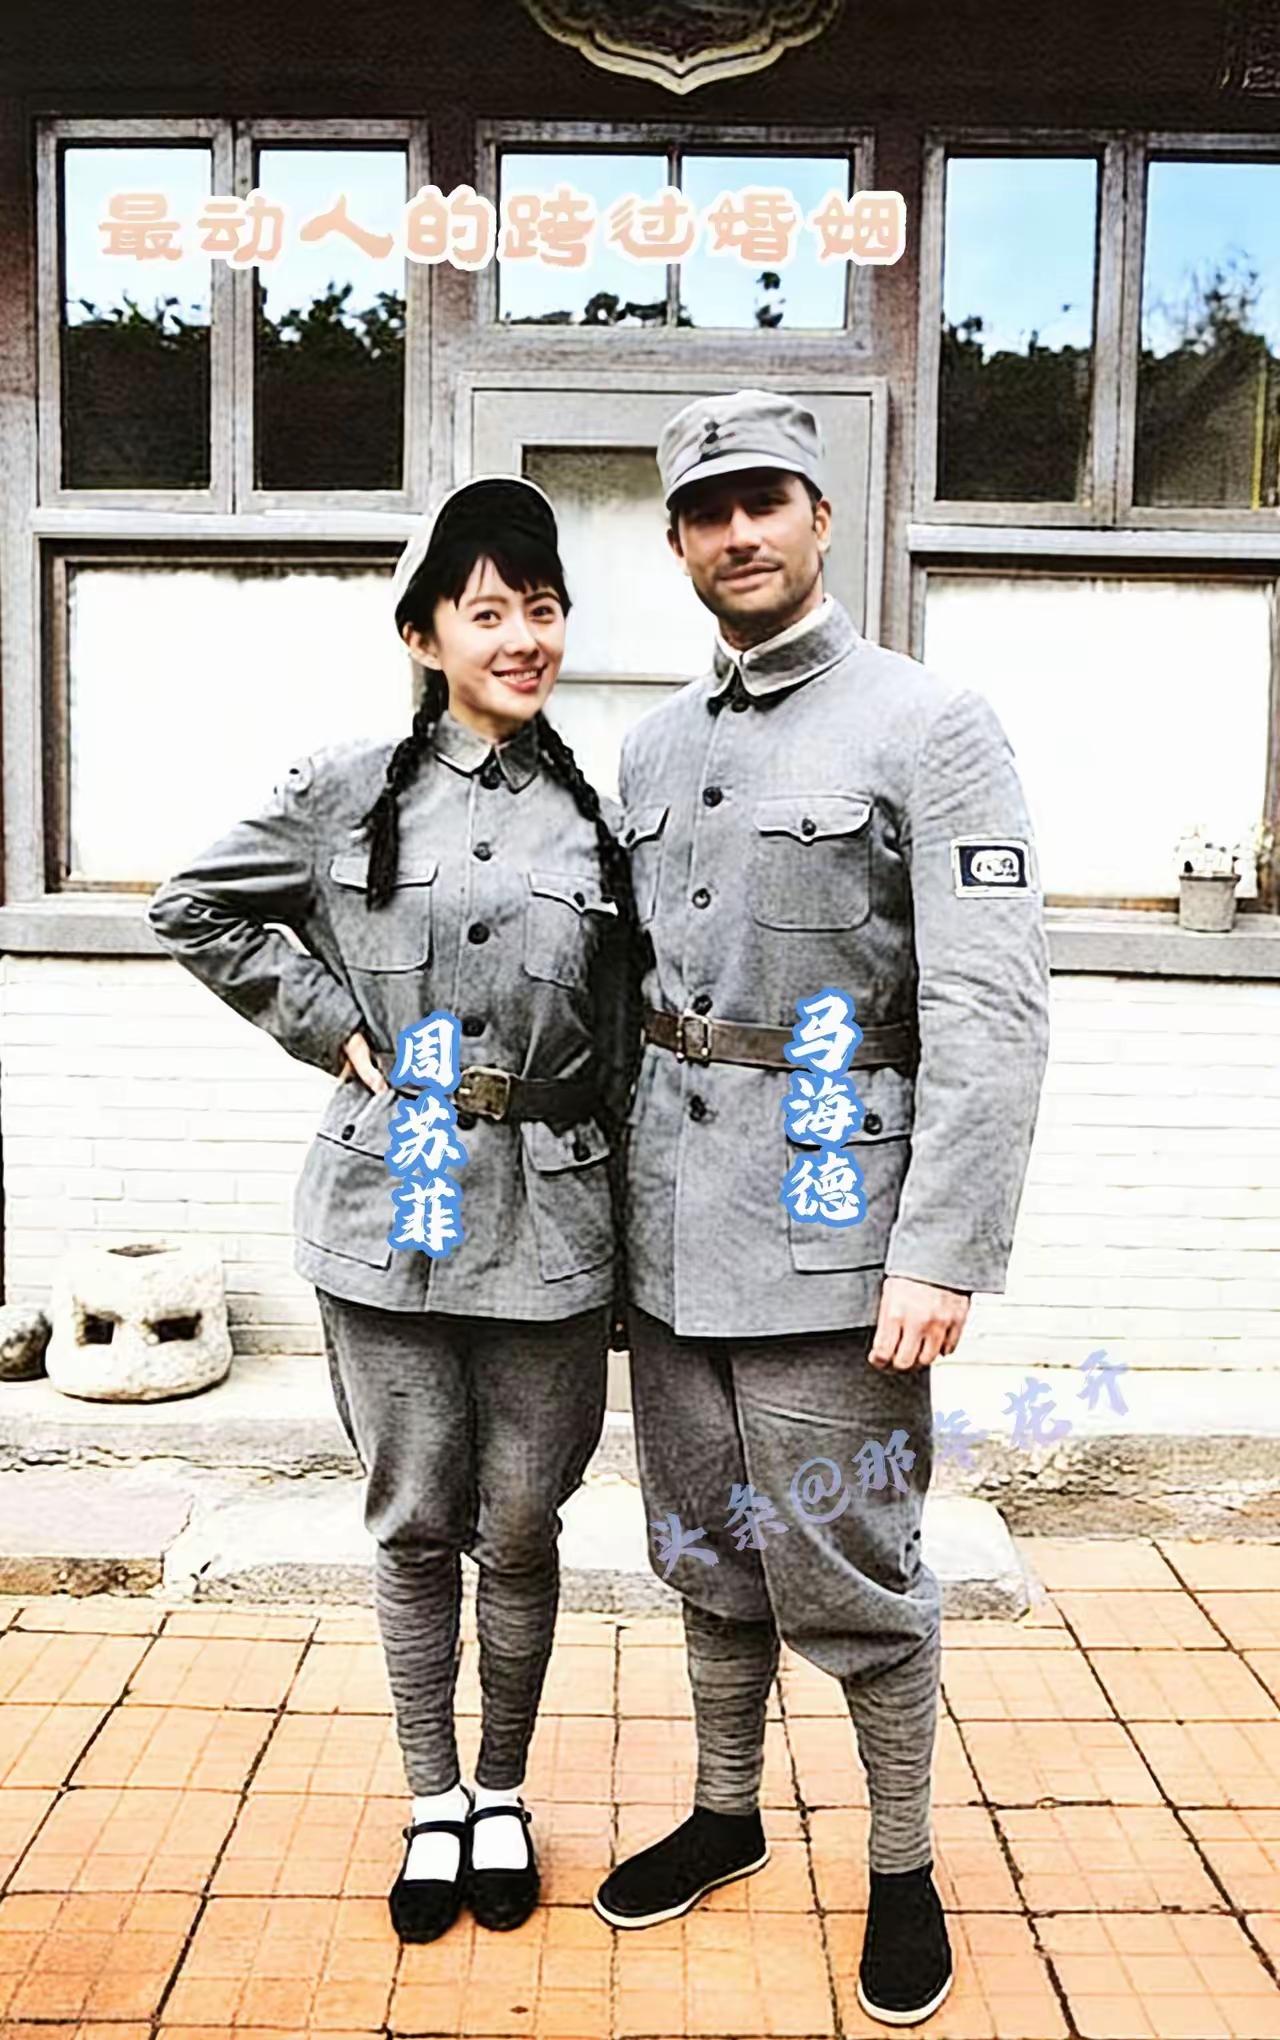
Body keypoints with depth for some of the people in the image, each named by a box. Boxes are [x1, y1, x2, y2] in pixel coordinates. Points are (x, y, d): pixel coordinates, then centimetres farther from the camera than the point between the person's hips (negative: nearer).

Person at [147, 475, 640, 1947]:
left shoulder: (595, 812, 3)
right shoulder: (349, 790, 0)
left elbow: (622, 1035, 9)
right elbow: (194, 911, 8)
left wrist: (618, 1204, 8)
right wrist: (340, 1034, 0)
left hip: (548, 1221, 1)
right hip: (389, 1212, 0)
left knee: (518, 1529, 11)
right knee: (415, 1525, 11)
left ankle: (502, 1795, 34)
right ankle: (432, 1804, 32)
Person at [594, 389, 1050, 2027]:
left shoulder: (930, 728, -7)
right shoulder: (655, 749, 12)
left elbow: (990, 1013, -14)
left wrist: (944, 1253, -19)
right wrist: (620, 1206, 12)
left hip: (827, 1235, -6)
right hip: (671, 1231, 6)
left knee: (848, 1575, 5)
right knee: (707, 1550, 18)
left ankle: (904, 1869, 29)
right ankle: (725, 1814, 39)